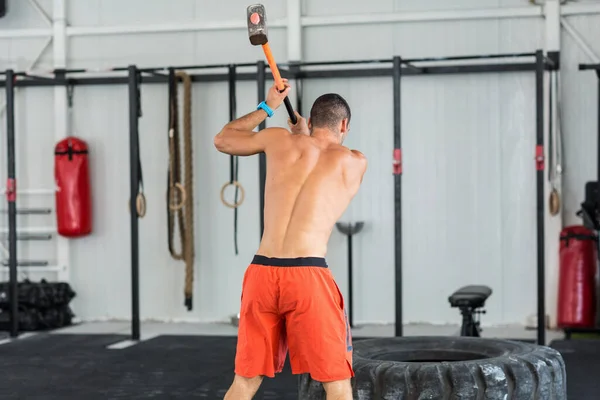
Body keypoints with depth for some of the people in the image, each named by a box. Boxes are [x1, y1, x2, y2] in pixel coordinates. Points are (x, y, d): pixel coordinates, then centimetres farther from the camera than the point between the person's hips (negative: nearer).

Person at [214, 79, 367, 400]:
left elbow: (222, 140, 31)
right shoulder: (355, 162, 10)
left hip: (261, 273, 4)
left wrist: (266, 108, 41)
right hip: (308, 276, -3)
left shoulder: (279, 139, 14)